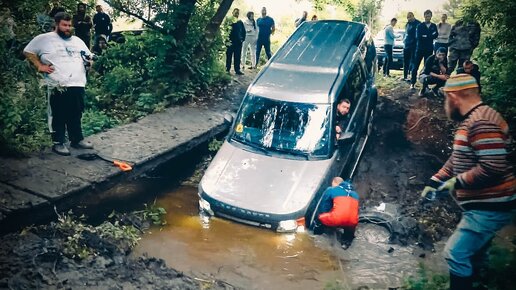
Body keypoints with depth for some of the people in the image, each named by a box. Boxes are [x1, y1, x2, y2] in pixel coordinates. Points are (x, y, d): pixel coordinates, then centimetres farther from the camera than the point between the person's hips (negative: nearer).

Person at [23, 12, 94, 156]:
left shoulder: (77, 40, 17)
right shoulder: (44, 39, 3)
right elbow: (28, 51, 7)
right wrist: (40, 66, -2)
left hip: (78, 84, 5)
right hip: (58, 86, -5)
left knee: (76, 114, 11)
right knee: (58, 115, 0)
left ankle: (77, 139, 22)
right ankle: (58, 143, 9)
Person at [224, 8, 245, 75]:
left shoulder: (240, 22, 11)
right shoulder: (228, 20, -1)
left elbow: (243, 31, 18)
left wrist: (243, 39, 7)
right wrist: (226, 39, -11)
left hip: (238, 42, 4)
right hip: (230, 41, -4)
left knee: (237, 57, 6)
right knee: (229, 56, 1)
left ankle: (237, 70, 11)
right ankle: (227, 69, 7)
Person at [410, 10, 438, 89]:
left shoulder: (434, 26, 11)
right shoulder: (420, 26, 2)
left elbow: (435, 35, 1)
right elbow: (418, 36, -10)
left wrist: (425, 36, -11)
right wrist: (430, 36, -9)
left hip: (429, 49, 2)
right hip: (420, 48, -2)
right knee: (415, 66, -4)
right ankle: (412, 83, 1)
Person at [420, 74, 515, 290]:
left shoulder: (482, 122, -23)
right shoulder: (469, 121, 13)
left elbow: (493, 167, -30)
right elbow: (457, 159, 19)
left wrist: (457, 182, -19)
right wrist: (434, 181, 13)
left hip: (490, 207, -10)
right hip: (481, 204, 11)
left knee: (456, 253, -8)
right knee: (472, 253, 22)